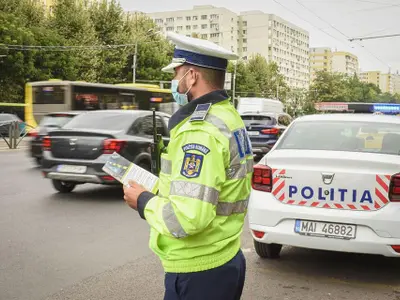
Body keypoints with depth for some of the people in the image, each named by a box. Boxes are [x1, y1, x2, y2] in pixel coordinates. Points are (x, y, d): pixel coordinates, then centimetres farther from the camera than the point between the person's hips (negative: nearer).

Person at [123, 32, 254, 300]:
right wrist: (159, 188, 10)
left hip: (198, 273, -9)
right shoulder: (230, 118, 9)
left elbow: (187, 218, -29)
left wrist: (144, 201, -12)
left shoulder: (200, 130, -23)